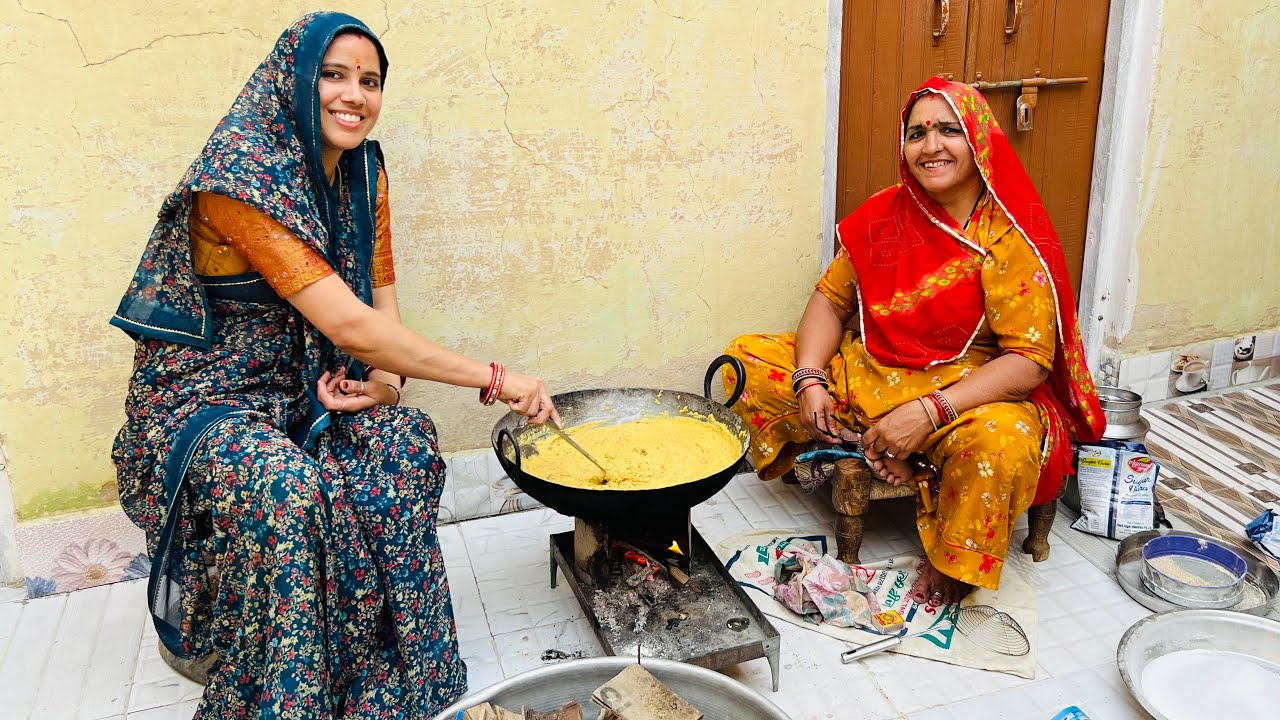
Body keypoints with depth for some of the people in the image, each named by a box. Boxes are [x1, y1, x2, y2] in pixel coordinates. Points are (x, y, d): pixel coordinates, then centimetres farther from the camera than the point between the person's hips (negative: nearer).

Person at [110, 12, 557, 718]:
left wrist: (385, 376, -16)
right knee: (282, 488, -34)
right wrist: (493, 380, -31)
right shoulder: (239, 179, -25)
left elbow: (380, 298, 7)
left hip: (309, 386, 7)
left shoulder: (362, 174, 1)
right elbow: (348, 324, -32)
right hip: (205, 395, -6)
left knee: (405, 442, -19)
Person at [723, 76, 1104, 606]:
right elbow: (831, 300, 4)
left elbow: (1030, 358, -19)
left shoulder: (1009, 238, -14)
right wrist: (810, 380, -15)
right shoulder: (885, 215, 1)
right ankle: (875, 455, -6)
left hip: (968, 389, -4)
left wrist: (930, 410, -31)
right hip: (865, 375, 5)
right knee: (746, 360, -8)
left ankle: (952, 566, -9)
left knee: (1001, 442, -39)